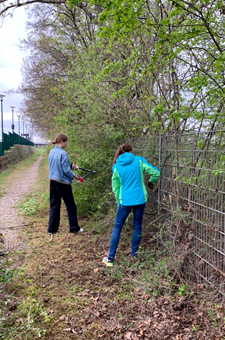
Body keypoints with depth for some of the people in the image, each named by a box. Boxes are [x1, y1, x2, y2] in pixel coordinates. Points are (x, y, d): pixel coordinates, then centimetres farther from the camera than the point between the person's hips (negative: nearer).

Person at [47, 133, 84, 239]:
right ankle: (74, 228, 18)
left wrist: (71, 165, 13)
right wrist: (77, 177, -10)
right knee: (70, 205, 7)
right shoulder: (63, 154, -18)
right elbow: (66, 170, -18)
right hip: (63, 182, -7)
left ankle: (52, 229, 19)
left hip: (53, 181, 8)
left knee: (54, 205, 14)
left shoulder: (51, 152, 6)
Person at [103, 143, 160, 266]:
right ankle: (134, 254, 24)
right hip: (140, 199, 0)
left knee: (117, 227, 10)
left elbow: (115, 187, 7)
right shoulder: (139, 160, -1)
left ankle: (110, 258, 11)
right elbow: (155, 172, -3)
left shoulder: (116, 167, 2)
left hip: (125, 201, 0)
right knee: (137, 227, 15)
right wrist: (151, 182, 17)